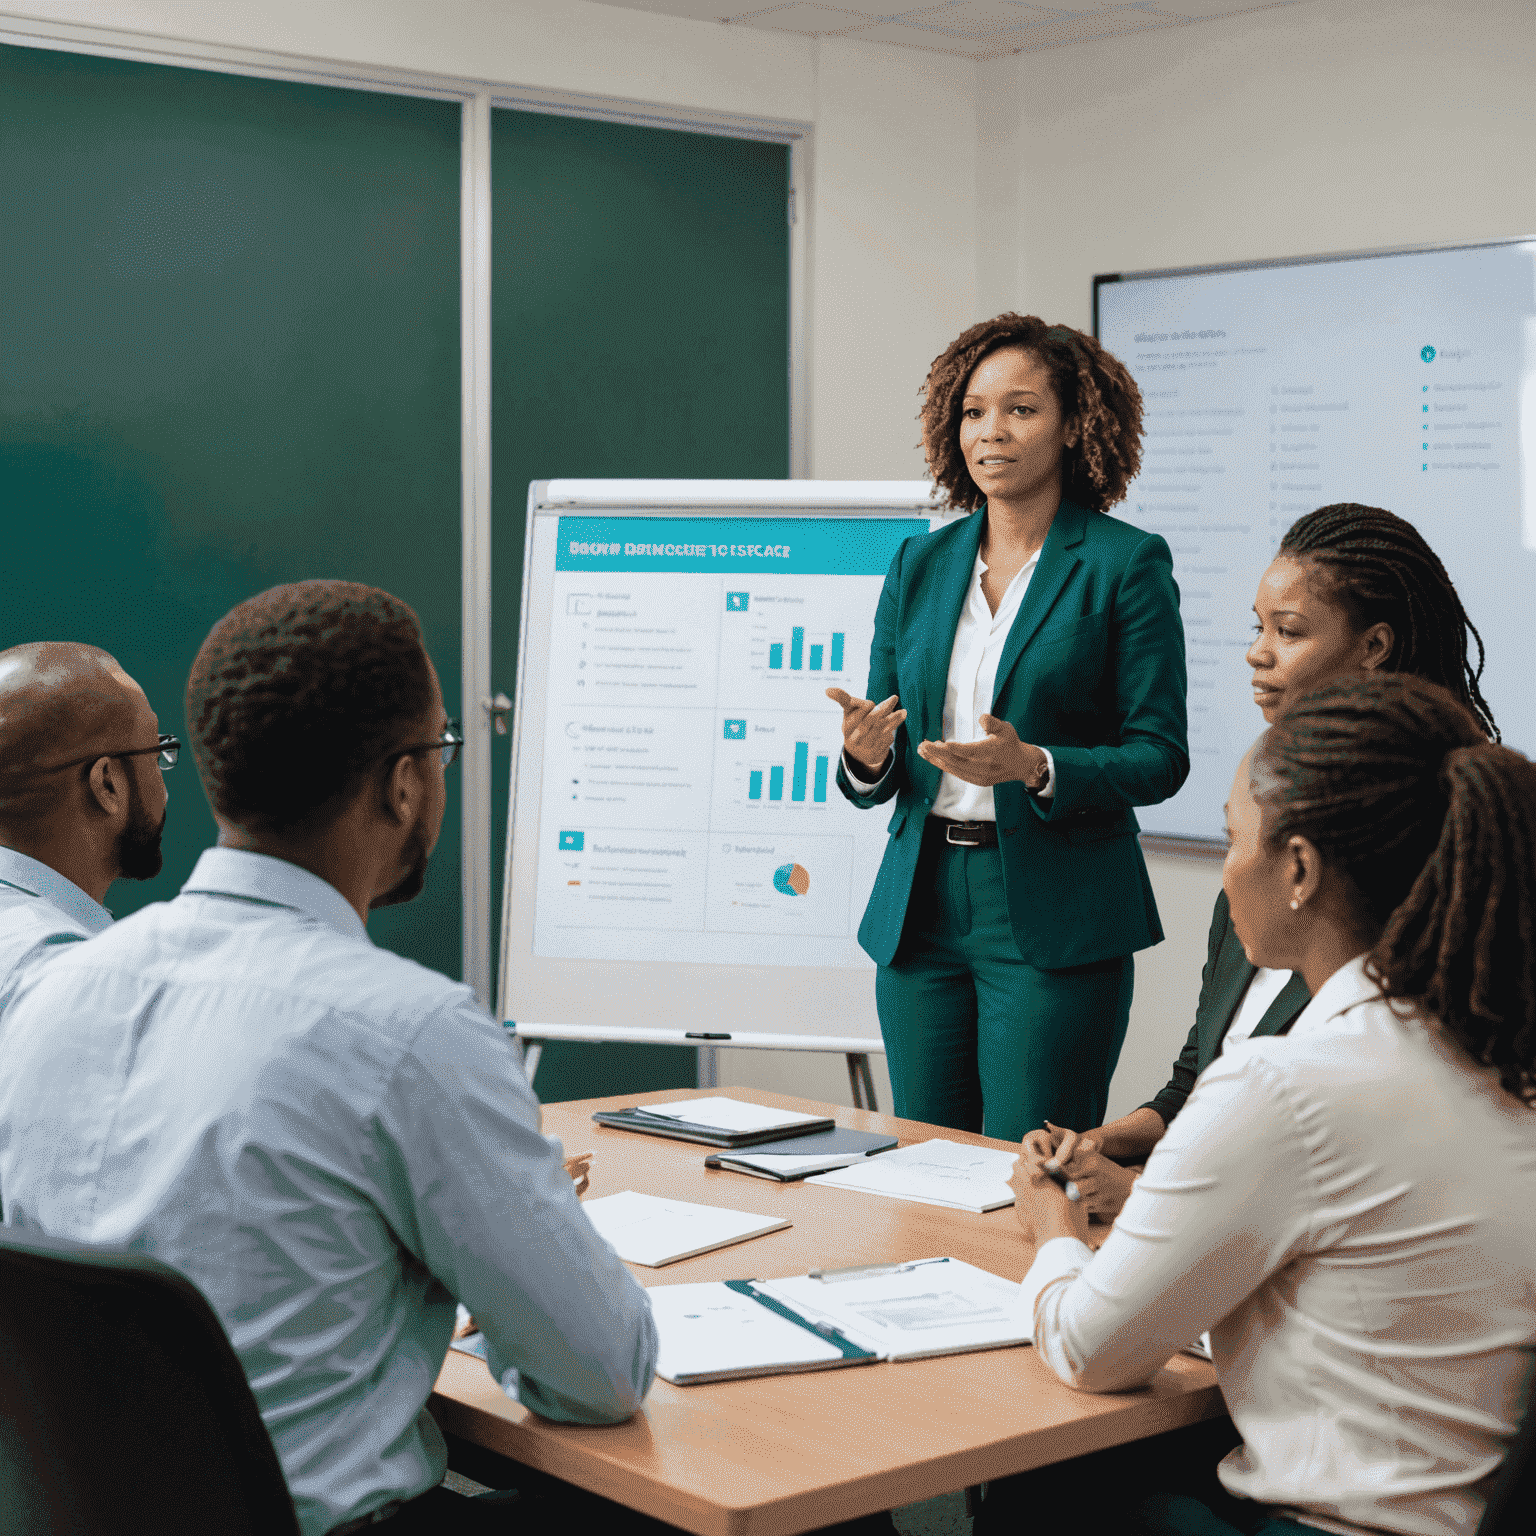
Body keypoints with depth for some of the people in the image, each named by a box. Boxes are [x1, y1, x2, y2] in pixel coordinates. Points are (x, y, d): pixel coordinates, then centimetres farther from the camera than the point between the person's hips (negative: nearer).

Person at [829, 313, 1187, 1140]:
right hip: (920, 908, 5)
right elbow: (880, 777, 13)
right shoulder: (920, 562, 11)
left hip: (1056, 916, -5)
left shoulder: (1126, 564, -3)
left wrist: (1034, 767, -22)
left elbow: (1160, 757, -6)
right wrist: (867, 754, -11)